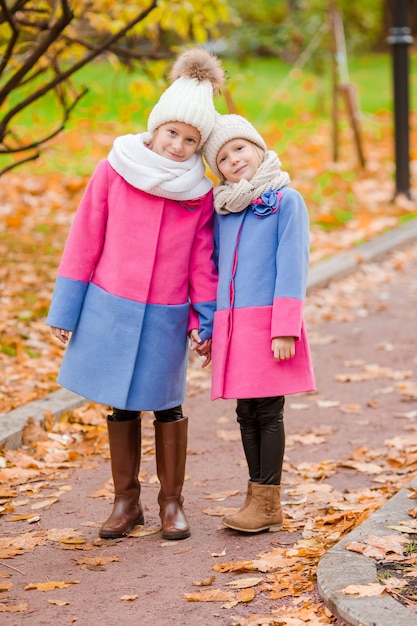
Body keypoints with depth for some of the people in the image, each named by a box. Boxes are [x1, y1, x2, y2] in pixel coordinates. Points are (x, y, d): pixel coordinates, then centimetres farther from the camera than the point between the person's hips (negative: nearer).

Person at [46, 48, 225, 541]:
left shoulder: (199, 193, -1)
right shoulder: (114, 172, -4)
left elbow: (202, 261, 5)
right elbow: (83, 244, 0)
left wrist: (206, 324, 0)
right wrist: (65, 312, 0)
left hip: (166, 316, 0)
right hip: (110, 309, 0)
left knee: (166, 405, 5)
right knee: (121, 405, 8)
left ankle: (172, 502, 20)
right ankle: (126, 501, 21)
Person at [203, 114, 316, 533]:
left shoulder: (286, 200, -4)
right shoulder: (223, 210, 13)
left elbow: (292, 267, -9)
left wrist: (285, 329, -15)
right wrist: (207, 327, 13)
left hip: (268, 320, -5)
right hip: (233, 323, 5)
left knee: (268, 412, -2)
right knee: (246, 413, 9)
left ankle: (269, 503, 5)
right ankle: (257, 497, 17)